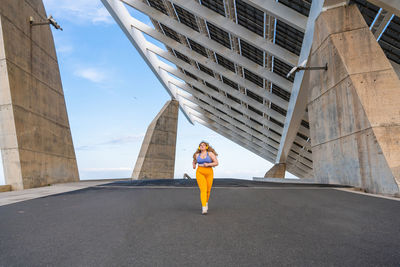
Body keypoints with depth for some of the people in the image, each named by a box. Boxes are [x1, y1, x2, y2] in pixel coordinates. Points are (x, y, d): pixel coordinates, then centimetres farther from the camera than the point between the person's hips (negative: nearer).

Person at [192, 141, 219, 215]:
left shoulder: (210, 153, 0)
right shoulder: (197, 155, 9)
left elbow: (216, 163, -3)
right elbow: (194, 162, 26)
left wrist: (208, 164, -18)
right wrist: (194, 166, 2)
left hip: (209, 173, 0)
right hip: (200, 173, 0)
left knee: (208, 190, 8)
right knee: (203, 190, -16)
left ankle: (206, 202, 38)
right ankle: (204, 208, -20)